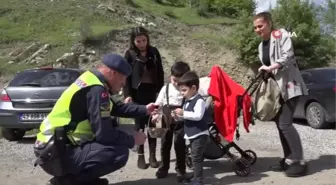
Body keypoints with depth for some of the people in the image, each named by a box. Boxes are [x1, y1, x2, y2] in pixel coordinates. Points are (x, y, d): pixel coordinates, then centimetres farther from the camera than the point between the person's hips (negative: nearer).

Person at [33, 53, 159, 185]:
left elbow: (115, 108, 25)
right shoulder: (96, 90, -18)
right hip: (56, 154, -10)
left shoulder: (90, 81, 12)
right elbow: (104, 134, -21)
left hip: (58, 146, 10)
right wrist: (132, 140, -5)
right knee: (120, 152, -20)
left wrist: (144, 110, 24)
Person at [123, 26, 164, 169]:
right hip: (137, 93, -2)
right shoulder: (130, 54, 0)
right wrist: (127, 94, -11)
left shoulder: (154, 52, 6)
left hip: (152, 92, 2)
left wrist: (161, 91, 2)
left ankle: (152, 155, 12)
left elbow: (160, 73, 9)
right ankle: (140, 156, 11)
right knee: (139, 124, 3)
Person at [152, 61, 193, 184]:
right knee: (165, 145, 13)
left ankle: (181, 170, 20)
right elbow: (158, 104, -1)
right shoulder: (165, 88, -2)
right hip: (166, 122, 3)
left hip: (180, 123, -3)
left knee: (180, 146, 2)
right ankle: (164, 168, 32)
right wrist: (155, 115, -16)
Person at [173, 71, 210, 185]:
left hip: (200, 135, -10)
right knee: (195, 158, 18)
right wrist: (178, 116, 0)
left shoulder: (199, 100, -18)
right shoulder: (187, 101, 11)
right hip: (192, 135, 10)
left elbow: (198, 116, -29)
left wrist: (183, 113, -26)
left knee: (196, 158, -7)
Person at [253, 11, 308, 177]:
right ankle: (289, 159, 17)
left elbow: (288, 56, -20)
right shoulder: (261, 46, 16)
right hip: (276, 88, 9)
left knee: (285, 124, -14)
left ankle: (299, 162, -6)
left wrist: (271, 67, -23)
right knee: (279, 124, 8)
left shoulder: (280, 34, -8)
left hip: (289, 85, -9)